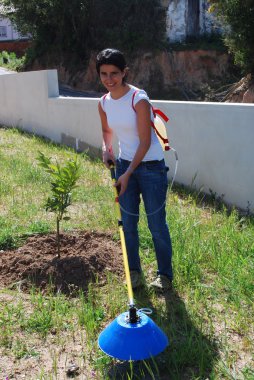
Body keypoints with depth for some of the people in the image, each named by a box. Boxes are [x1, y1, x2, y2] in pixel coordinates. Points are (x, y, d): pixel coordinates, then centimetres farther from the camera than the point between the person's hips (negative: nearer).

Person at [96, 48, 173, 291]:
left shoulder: (139, 99, -19)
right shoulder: (104, 103, 0)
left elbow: (145, 142, -19)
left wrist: (128, 174, -19)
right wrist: (106, 148, -1)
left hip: (150, 166, -6)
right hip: (124, 163, 6)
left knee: (156, 224, 2)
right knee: (128, 223, 10)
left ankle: (165, 274, 22)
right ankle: (134, 271, 28)